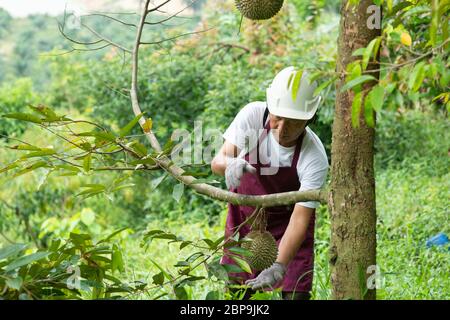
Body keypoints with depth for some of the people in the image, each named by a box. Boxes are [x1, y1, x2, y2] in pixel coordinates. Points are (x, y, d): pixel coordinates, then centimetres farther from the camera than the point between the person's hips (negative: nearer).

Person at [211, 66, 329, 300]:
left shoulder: (315, 159, -31)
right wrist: (230, 163, -46)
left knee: (295, 293, -9)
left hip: (286, 221, -2)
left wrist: (279, 268, -43)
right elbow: (217, 162, -21)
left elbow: (300, 218, -31)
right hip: (244, 215, 2)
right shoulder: (253, 115, -25)